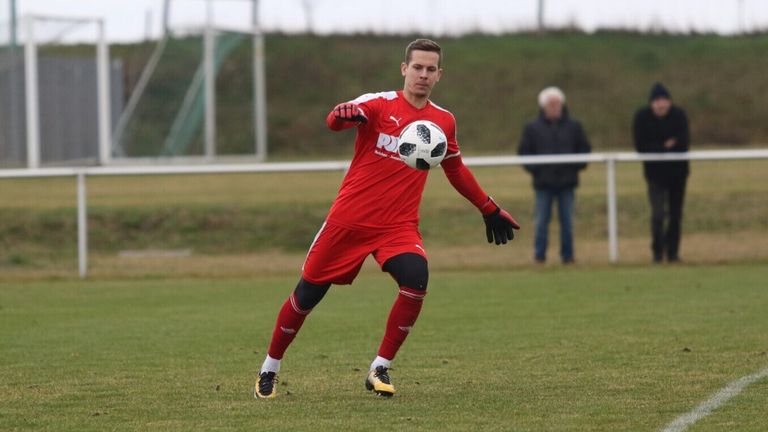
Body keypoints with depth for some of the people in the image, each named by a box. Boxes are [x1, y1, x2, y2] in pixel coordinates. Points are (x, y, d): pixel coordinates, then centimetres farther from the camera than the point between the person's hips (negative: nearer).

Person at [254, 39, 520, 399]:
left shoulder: (443, 121, 7)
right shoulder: (379, 104, -7)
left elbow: (456, 171, 24)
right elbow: (335, 121, -27)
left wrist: (490, 210, 26)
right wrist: (343, 115, -51)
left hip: (399, 226, 2)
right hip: (349, 220, -2)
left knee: (416, 280, -25)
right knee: (307, 294, 3)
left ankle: (380, 369, -10)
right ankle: (269, 369, 25)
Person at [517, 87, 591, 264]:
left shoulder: (573, 126, 8)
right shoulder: (533, 128, 4)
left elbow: (585, 149, 12)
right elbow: (524, 152, 6)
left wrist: (576, 166, -3)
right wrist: (534, 168, -8)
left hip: (567, 182, 1)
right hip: (543, 183, -1)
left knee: (567, 221, 3)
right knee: (542, 221, -1)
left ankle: (567, 254, 10)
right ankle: (539, 254, 7)